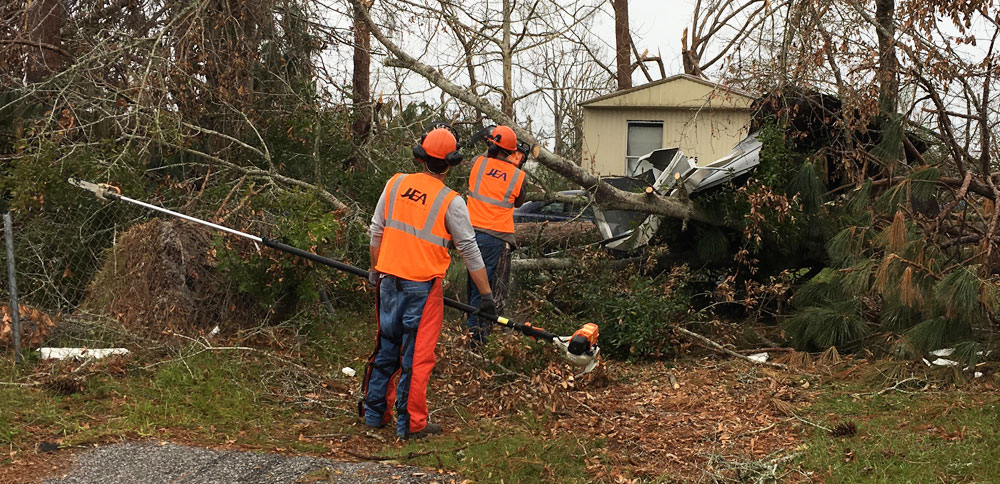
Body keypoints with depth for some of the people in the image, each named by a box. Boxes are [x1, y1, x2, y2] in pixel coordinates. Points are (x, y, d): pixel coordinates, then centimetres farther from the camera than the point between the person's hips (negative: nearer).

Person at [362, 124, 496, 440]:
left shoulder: (395, 184, 2)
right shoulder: (450, 202, -10)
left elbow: (376, 232, 10)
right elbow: (470, 251, -7)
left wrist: (375, 270, 23)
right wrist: (487, 295, -1)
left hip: (389, 280, 5)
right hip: (423, 286, -5)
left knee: (386, 348, 18)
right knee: (417, 355, 3)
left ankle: (375, 412, 28)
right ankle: (411, 423, 8)